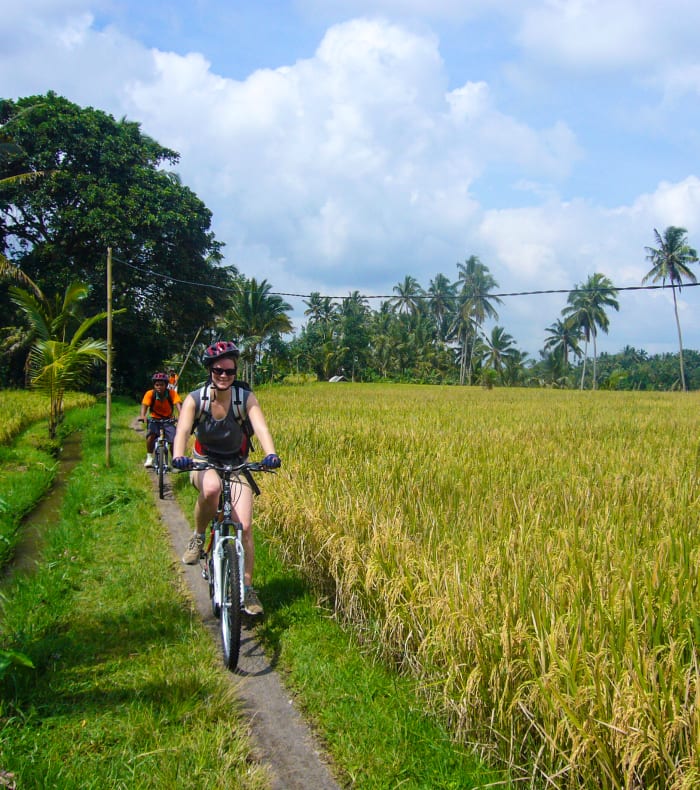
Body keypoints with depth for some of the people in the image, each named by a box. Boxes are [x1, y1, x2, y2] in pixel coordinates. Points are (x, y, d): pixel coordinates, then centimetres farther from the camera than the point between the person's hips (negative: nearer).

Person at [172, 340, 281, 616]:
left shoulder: (246, 398, -15)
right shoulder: (195, 399, -15)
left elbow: (261, 428, -29)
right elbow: (183, 430, -30)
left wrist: (270, 454, -48)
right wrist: (178, 457, -51)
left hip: (237, 464, 1)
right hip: (204, 462, -1)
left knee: (244, 526, -11)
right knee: (211, 488, -39)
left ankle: (247, 587, 6)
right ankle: (198, 537, -12)